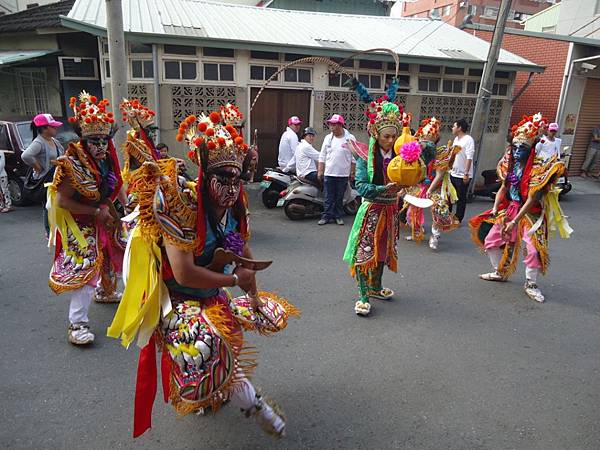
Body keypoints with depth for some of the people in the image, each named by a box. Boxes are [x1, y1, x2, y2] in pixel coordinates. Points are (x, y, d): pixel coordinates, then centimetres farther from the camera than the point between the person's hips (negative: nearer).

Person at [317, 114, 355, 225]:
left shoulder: (350, 138, -2)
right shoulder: (328, 138, 6)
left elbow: (354, 158, 1)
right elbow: (322, 156, 10)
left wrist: (352, 172, -1)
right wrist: (320, 171, 5)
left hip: (343, 174, -2)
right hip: (329, 173, 2)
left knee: (339, 197, 8)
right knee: (329, 197, 4)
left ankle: (338, 216, 19)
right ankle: (327, 216, 11)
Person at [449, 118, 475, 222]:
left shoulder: (468, 140, -14)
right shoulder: (456, 139, 11)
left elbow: (469, 158, -19)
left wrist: (466, 173, -23)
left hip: (462, 175, -8)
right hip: (453, 173, 8)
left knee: (461, 198, 4)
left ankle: (458, 219, 13)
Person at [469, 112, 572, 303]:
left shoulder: (537, 168, -20)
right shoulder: (511, 165, 0)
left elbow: (531, 199, -22)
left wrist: (515, 221, -24)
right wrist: (495, 209, -6)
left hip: (530, 213, -6)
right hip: (509, 209, 7)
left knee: (534, 248, -19)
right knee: (490, 241, 9)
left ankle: (531, 284, 3)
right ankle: (500, 272, 30)